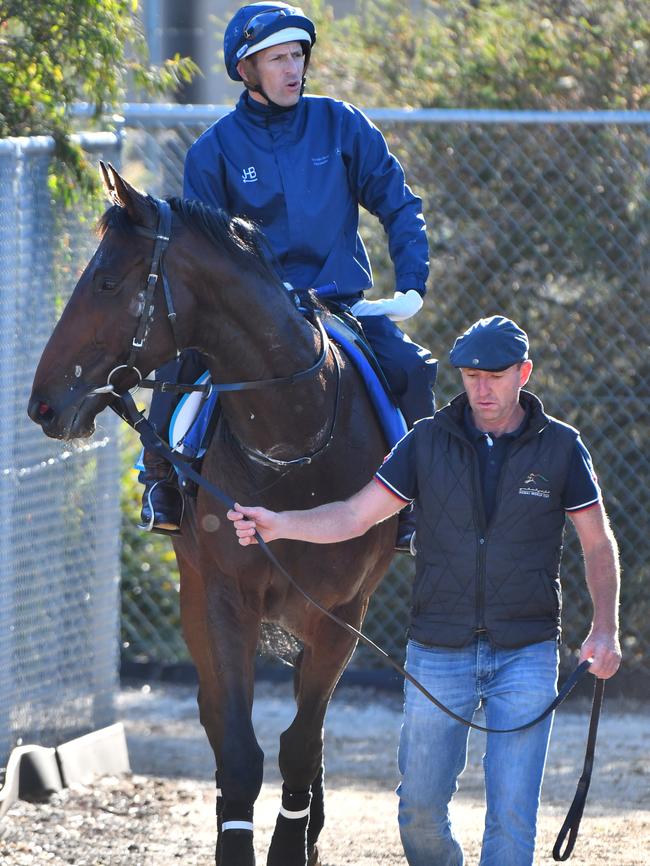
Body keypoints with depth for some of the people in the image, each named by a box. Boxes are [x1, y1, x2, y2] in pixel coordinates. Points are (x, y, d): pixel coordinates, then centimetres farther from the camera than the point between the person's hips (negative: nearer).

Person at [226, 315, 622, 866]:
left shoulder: (561, 447, -1)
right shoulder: (428, 441, 1)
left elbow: (598, 543, 4)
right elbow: (355, 516, -2)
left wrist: (605, 629, -8)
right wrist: (275, 525, -17)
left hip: (526, 654, -2)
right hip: (438, 650, 2)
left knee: (512, 813, -6)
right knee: (421, 807, 5)